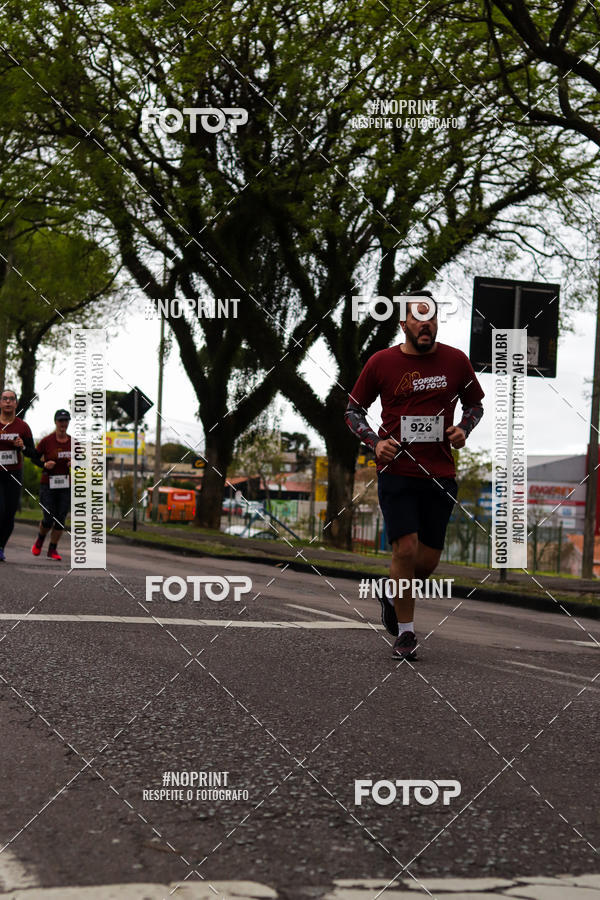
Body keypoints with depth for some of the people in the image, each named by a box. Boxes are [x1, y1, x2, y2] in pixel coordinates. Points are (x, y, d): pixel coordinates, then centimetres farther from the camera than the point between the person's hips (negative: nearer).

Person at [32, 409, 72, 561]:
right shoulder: (46, 441, -6)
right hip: (48, 485, -3)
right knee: (49, 519, -6)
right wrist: (45, 465, -17)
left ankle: (53, 550, 11)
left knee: (60, 519, -2)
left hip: (66, 486, 3)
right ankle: (40, 540, 25)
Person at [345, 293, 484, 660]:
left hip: (440, 474, 2)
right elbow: (354, 410, 8)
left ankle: (393, 594, 38)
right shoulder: (382, 362, -2)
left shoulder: (456, 361, 3)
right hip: (397, 470, -2)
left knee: (428, 559, 5)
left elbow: (475, 404, 18)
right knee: (406, 549, -13)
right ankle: (405, 632, 3)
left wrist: (463, 429, -3)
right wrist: (375, 442, -8)